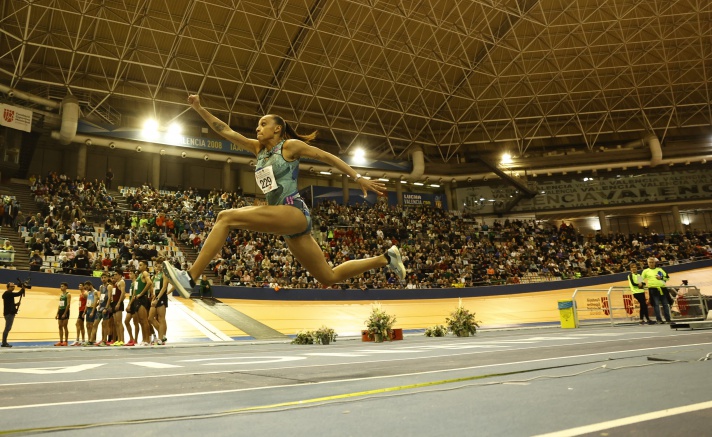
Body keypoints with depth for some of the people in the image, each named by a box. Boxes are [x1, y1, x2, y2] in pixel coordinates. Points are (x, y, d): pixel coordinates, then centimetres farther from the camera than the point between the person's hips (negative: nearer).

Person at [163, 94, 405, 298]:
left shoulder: (290, 145, 3)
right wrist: (199, 109, 12)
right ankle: (385, 258, 24)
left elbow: (327, 157, 3)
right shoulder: (259, 148, 21)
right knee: (329, 277, 12)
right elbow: (226, 131, 20)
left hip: (295, 213, -8)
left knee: (226, 217, -20)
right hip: (286, 222, 8)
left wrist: (359, 178, -1)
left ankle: (190, 278, -22)